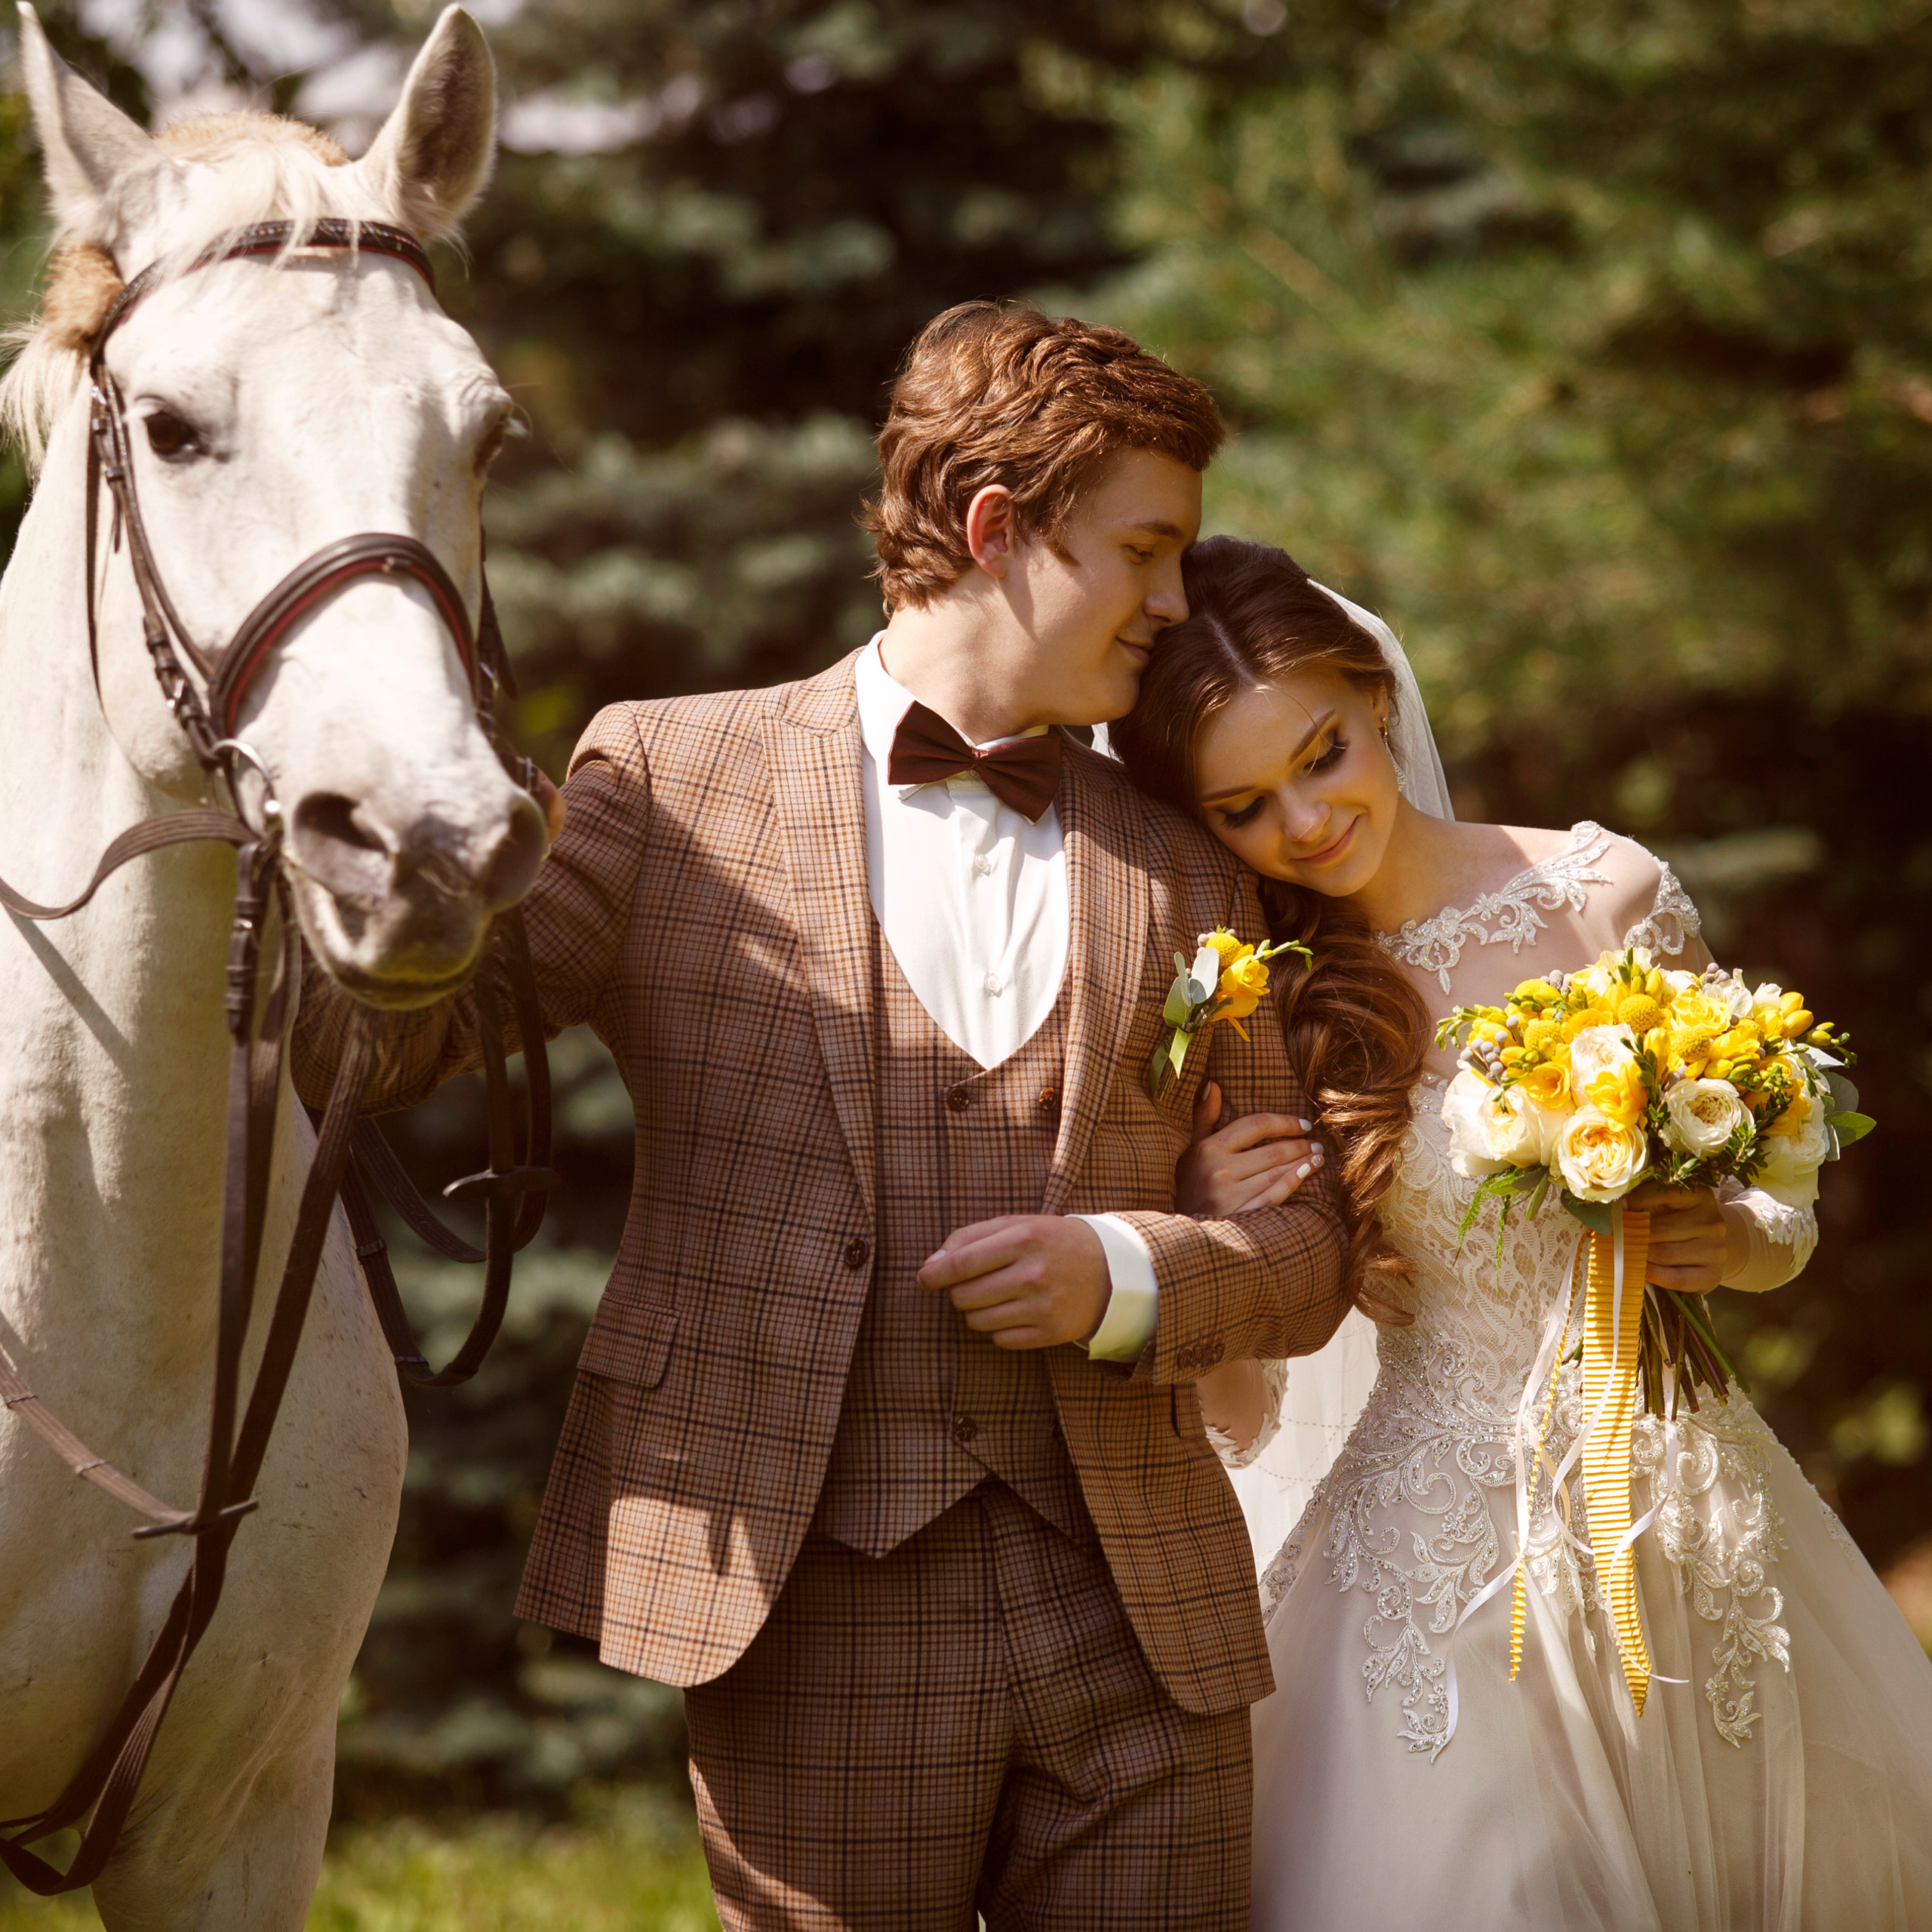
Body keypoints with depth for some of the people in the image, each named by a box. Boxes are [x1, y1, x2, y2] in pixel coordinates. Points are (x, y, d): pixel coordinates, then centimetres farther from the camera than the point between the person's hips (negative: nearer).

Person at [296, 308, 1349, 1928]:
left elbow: (1303, 1258, 15)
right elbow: (363, 1037, -4)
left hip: (1136, 1613, 3)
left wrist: (1123, 1276, -7)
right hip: (815, 1611, -3)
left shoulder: (1185, 872, 15)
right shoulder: (675, 780, 6)